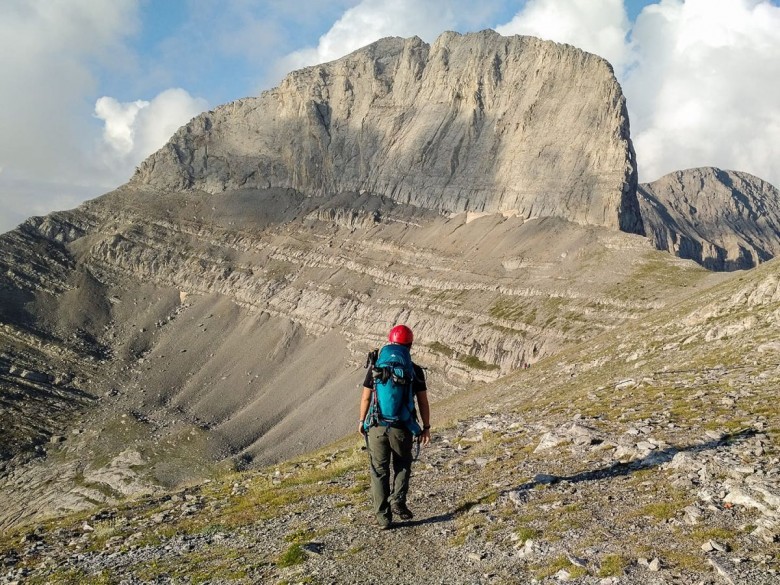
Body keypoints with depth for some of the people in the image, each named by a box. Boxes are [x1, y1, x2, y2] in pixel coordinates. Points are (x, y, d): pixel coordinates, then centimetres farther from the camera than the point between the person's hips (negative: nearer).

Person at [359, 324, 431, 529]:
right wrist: (426, 427, 9)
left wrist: (362, 421, 16)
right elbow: (423, 402, -1)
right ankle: (397, 501, 8)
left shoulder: (376, 368, -2)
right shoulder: (415, 370, -5)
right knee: (402, 465, 23)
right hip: (402, 428, 0)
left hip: (377, 427, 1)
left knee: (379, 471, 11)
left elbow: (366, 398, 3)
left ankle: (383, 516, 13)